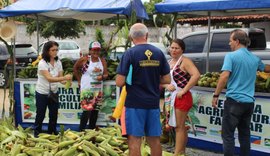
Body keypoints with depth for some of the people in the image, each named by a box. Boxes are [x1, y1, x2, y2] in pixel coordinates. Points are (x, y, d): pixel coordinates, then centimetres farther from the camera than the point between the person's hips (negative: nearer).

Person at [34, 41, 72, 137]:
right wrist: (64, 77, -43)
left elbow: (60, 77, -6)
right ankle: (37, 133, 24)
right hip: (42, 93, -5)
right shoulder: (42, 63, -22)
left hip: (54, 92, 5)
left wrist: (66, 81, -29)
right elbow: (49, 78, -32)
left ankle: (52, 132, 28)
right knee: (40, 114, 7)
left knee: (54, 114, 12)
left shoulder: (58, 62, -4)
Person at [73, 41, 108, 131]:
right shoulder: (84, 59, -6)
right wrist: (79, 80, 5)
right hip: (86, 90, -5)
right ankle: (81, 131, -3)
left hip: (98, 90, 5)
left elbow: (106, 74, 8)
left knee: (95, 111, 12)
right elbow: (75, 68, 6)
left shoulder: (102, 61, 5)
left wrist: (102, 77, -14)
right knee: (87, 110, -12)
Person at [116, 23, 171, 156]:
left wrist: (131, 80, 7)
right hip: (154, 103, 4)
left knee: (134, 140, 1)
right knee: (154, 140, 12)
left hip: (135, 103, -4)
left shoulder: (130, 53, -10)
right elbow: (167, 80, 6)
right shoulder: (158, 53, 3)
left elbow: (119, 82, -13)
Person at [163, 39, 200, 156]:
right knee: (179, 126, 16)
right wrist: (166, 85, -11)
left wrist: (184, 90, -22)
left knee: (179, 127, -3)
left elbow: (196, 75, -24)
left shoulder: (184, 61, -10)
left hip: (181, 97, -8)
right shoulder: (169, 62, 13)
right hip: (170, 97, 8)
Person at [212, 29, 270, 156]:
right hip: (249, 102, 6)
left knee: (227, 134, 0)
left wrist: (216, 95, -11)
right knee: (245, 134, 15)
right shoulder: (255, 59, 11)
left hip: (234, 100, -6)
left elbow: (224, 77, -18)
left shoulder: (231, 56, -8)